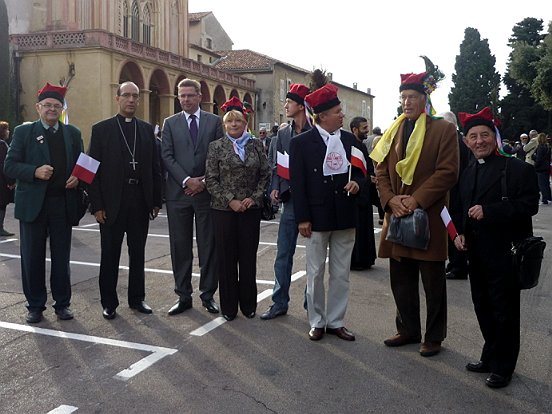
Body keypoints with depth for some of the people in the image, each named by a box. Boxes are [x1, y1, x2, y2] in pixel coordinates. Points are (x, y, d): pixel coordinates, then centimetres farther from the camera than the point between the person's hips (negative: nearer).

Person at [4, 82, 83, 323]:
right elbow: (9, 166, -2)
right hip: (33, 203, -1)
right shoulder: (24, 132, 3)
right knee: (32, 256, 5)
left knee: (62, 256, 8)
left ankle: (62, 303, 19)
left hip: (63, 202, 2)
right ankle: (35, 305, 17)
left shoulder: (72, 134, 11)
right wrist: (35, 172, -18)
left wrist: (77, 178, -8)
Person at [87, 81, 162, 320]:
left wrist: (156, 201, 4)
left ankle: (136, 298, 24)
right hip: (112, 202, -3)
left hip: (140, 201, 3)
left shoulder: (147, 130, 10)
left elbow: (155, 168, 10)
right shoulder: (101, 129, 0)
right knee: (110, 255, 6)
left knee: (138, 253, 12)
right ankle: (109, 302, 18)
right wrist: (97, 205, -9)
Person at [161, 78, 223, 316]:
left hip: (207, 192, -1)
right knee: (180, 247, 5)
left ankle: (208, 295, 15)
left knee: (208, 247, 4)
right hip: (178, 193, 1)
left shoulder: (214, 121, 7)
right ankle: (183, 296, 15)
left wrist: (205, 181, -9)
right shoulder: (170, 123, 8)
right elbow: (167, 156, 0)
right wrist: (187, 180, -12)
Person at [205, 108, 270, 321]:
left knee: (249, 256, 6)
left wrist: (255, 197, -7)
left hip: (251, 208, 1)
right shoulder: (216, 147, 2)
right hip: (223, 209, -1)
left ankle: (248, 304, 19)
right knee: (226, 257, 4)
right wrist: (230, 200, -11)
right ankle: (228, 306, 15)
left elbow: (265, 174, 6)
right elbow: (211, 179, -2)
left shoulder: (256, 145, 7)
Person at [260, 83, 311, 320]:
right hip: (290, 199, 4)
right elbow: (275, 165, 10)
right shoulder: (283, 134, 8)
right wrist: (275, 188, -5)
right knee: (283, 253, 7)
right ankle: (279, 303, 17)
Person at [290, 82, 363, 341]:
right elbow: (297, 182, -6)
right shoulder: (301, 142, -5)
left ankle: (336, 321, 23)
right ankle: (317, 322, 21)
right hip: (317, 217, -4)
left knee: (341, 274, 10)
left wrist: (356, 182, -8)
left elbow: (360, 171, 16)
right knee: (316, 273, 7)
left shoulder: (349, 140, 7)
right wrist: (302, 218, -11)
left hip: (345, 217, 4)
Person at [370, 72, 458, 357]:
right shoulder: (393, 132, 12)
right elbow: (381, 171, 10)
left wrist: (416, 200, -17)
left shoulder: (443, 130, -3)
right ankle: (408, 330, 29)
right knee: (401, 278, 13)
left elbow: (447, 172, -10)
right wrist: (391, 199, -7)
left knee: (433, 281, 6)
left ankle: (434, 337, 20)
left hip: (429, 216, -5)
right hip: (397, 215, 5)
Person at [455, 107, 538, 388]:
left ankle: (502, 367, 17)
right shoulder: (467, 173, 13)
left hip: (504, 252, -7)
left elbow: (529, 205, -16)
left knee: (504, 310, 3)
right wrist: (459, 233, 3)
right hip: (476, 251, 7)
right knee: (482, 306, 15)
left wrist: (488, 211, -22)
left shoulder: (517, 169, -8)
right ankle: (490, 357, 31)